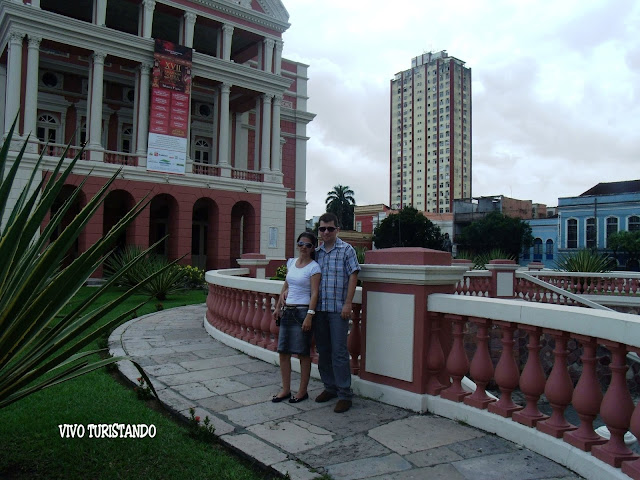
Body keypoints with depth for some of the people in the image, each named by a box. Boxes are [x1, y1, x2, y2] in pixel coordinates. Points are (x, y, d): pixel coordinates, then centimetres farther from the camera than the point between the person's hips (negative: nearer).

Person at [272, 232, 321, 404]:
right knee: (283, 351, 9)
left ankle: (303, 391, 15)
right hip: (287, 311, 7)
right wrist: (278, 307, 16)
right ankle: (286, 390, 20)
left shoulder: (314, 267, -7)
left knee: (303, 353, 2)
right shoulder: (291, 262, 11)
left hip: (303, 311, -6)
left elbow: (314, 293, -12)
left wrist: (309, 316, -20)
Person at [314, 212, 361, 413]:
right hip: (319, 308, 5)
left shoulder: (346, 250, -2)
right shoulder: (316, 252, 13)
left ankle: (344, 394, 5)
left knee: (339, 352, -4)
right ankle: (330, 387, 26)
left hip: (338, 309, -5)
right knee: (323, 350, 12)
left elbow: (353, 276, -6)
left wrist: (348, 304, -13)